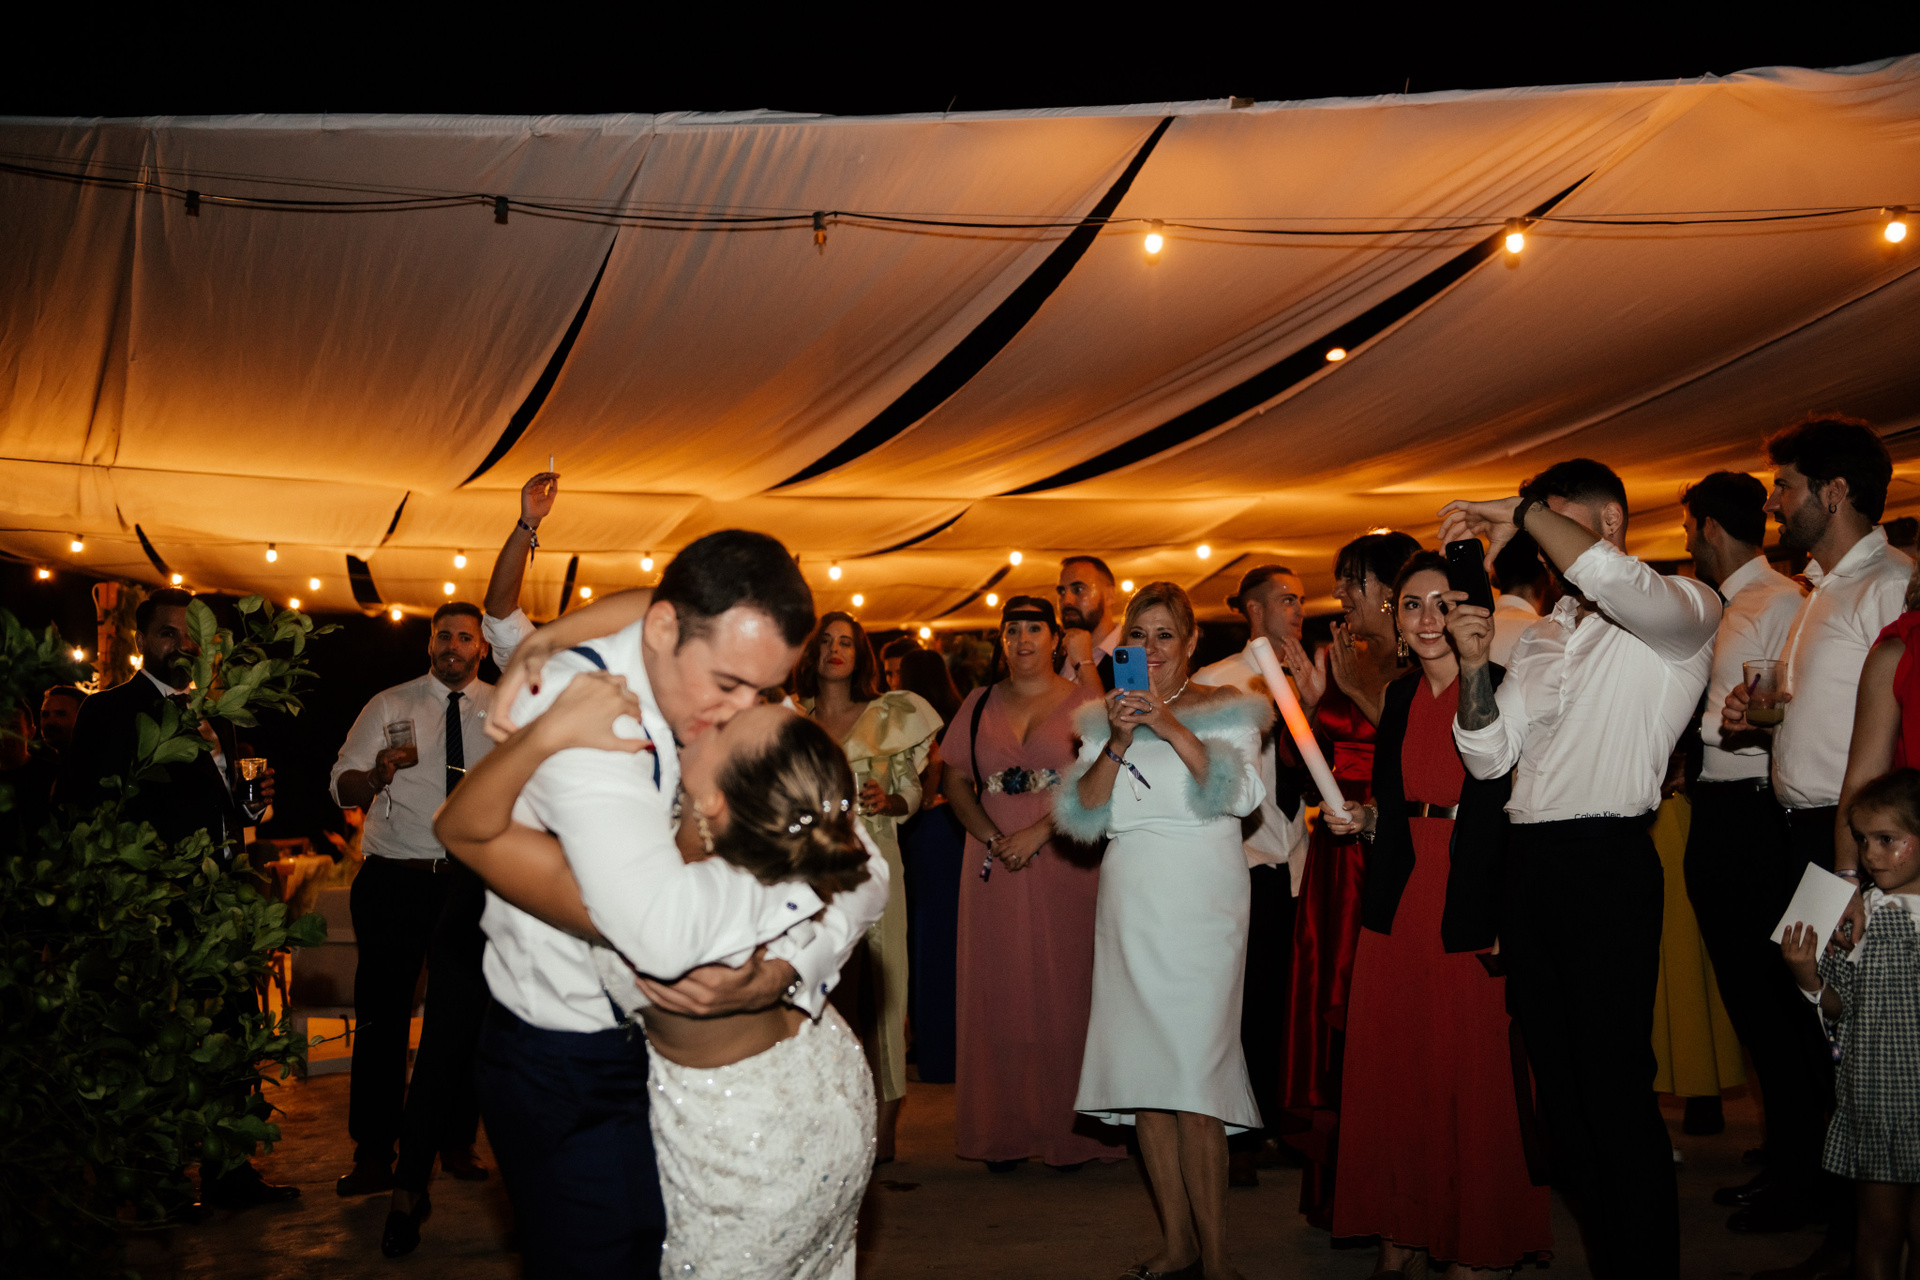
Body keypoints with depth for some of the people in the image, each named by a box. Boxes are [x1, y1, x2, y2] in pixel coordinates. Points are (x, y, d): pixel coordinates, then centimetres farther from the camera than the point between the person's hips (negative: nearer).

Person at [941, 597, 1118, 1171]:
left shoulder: (1084, 703, 2)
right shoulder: (978, 706, 13)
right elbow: (954, 781, 10)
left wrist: (1038, 833, -14)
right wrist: (992, 837, -6)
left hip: (1065, 865, -3)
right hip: (995, 867, 3)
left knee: (1063, 990, -2)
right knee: (998, 992, 2)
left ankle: (1067, 1131, 6)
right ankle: (1004, 1132, 8)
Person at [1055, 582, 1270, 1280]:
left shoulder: (1226, 710, 5)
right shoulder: (1105, 718, 14)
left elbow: (1242, 792, -10)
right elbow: (1082, 815, 4)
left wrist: (1172, 726, -18)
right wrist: (1118, 741, -10)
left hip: (1202, 903, -4)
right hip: (1130, 903, 4)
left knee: (1194, 1071, -10)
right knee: (1144, 1068, 3)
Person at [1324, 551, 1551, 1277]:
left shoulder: (1503, 689, -8)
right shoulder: (1400, 696, 12)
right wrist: (1363, 821, 3)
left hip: (1474, 912, -6)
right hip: (1398, 909, 6)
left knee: (1474, 1079, 1)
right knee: (1391, 1074, 10)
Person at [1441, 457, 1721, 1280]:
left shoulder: (1682, 611, -1)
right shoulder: (1542, 639, 20)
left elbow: (1624, 588, -26)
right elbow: (1489, 757, 12)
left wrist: (1525, 515, -19)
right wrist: (1472, 665, -3)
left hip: (1608, 863, -7)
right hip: (1531, 864, 7)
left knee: (1615, 1081, -6)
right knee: (1555, 1074, 12)